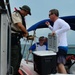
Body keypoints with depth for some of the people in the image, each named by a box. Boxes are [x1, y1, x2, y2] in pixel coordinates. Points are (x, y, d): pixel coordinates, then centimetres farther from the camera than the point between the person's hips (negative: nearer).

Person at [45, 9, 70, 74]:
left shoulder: (59, 21, -14)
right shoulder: (56, 22, 17)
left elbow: (67, 27, -32)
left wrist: (56, 32, -33)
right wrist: (49, 26, 27)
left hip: (61, 47, -11)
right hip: (58, 47, 11)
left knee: (60, 65, -19)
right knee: (58, 64, 16)